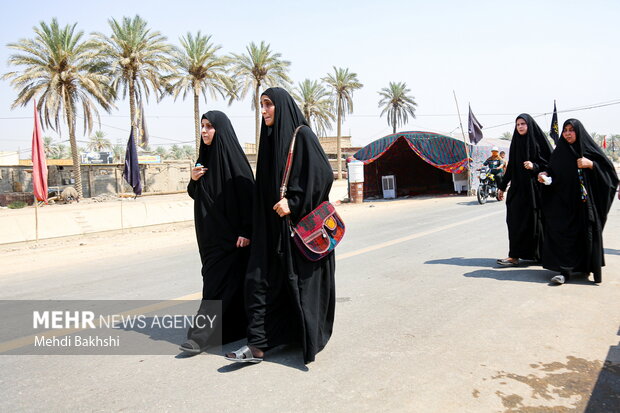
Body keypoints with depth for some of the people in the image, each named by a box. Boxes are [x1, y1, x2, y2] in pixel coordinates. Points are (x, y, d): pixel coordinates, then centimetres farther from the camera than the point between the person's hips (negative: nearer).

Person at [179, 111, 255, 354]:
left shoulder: (233, 156, -12)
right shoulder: (204, 157, 12)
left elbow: (248, 193, -16)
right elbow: (196, 195, 17)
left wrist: (245, 231, -20)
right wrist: (193, 180, -5)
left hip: (230, 232, -8)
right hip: (209, 231, 8)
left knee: (216, 282, -6)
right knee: (227, 279, 15)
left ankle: (202, 336, -3)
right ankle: (234, 325, 29)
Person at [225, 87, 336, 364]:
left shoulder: (302, 135, -8)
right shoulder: (271, 138, 14)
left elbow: (323, 173, -16)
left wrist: (293, 201, -21)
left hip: (301, 222, -7)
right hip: (273, 224, 7)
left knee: (303, 279, 3)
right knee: (260, 278, 0)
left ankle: (310, 340, 21)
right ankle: (257, 344, 4)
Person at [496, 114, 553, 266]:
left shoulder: (538, 141, -2)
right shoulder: (516, 142, 13)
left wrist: (534, 166, -22)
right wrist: (502, 187, 15)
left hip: (534, 188, -4)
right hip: (518, 188, 5)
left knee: (533, 220, -2)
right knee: (515, 220, -1)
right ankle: (514, 255, 2)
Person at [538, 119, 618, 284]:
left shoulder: (588, 148, 2)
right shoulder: (560, 151, 10)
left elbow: (609, 168, 0)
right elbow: (552, 170, 13)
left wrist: (590, 164, -14)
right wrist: (545, 174, -8)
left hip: (586, 201, -2)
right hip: (564, 201, 2)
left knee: (587, 232, 1)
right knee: (564, 233, -6)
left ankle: (588, 265, 17)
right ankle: (565, 270, -5)